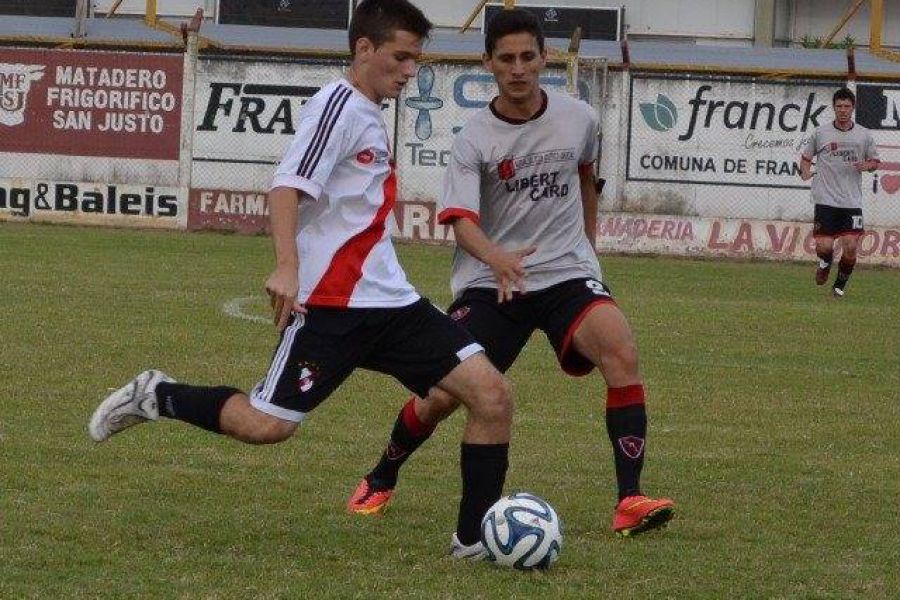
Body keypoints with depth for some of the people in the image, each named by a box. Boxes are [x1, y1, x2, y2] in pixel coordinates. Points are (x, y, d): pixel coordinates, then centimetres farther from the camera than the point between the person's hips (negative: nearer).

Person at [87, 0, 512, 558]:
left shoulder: (370, 116, 20)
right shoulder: (340, 103, -8)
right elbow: (287, 185, -19)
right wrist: (288, 266, -31)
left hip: (391, 300, 9)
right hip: (333, 302, -9)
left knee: (491, 393, -5)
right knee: (267, 425, -13)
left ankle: (476, 538, 1)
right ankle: (155, 396, 12)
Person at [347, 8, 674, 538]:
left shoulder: (579, 119, 1)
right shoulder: (474, 139, -8)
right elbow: (461, 220, -20)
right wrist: (497, 258, -39)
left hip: (568, 272, 1)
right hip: (490, 281, -1)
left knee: (622, 354, -27)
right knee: (441, 395, -6)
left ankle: (630, 501, -24)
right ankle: (380, 483, 25)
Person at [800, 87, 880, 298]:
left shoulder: (864, 135, 6)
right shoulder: (820, 133, 3)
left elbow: (875, 161, 15)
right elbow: (806, 156, 14)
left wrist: (866, 165, -8)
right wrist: (805, 171, -7)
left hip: (852, 201, 1)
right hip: (825, 200, -1)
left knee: (850, 247, -7)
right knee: (824, 246, -9)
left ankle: (840, 284, 16)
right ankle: (825, 263, 28)